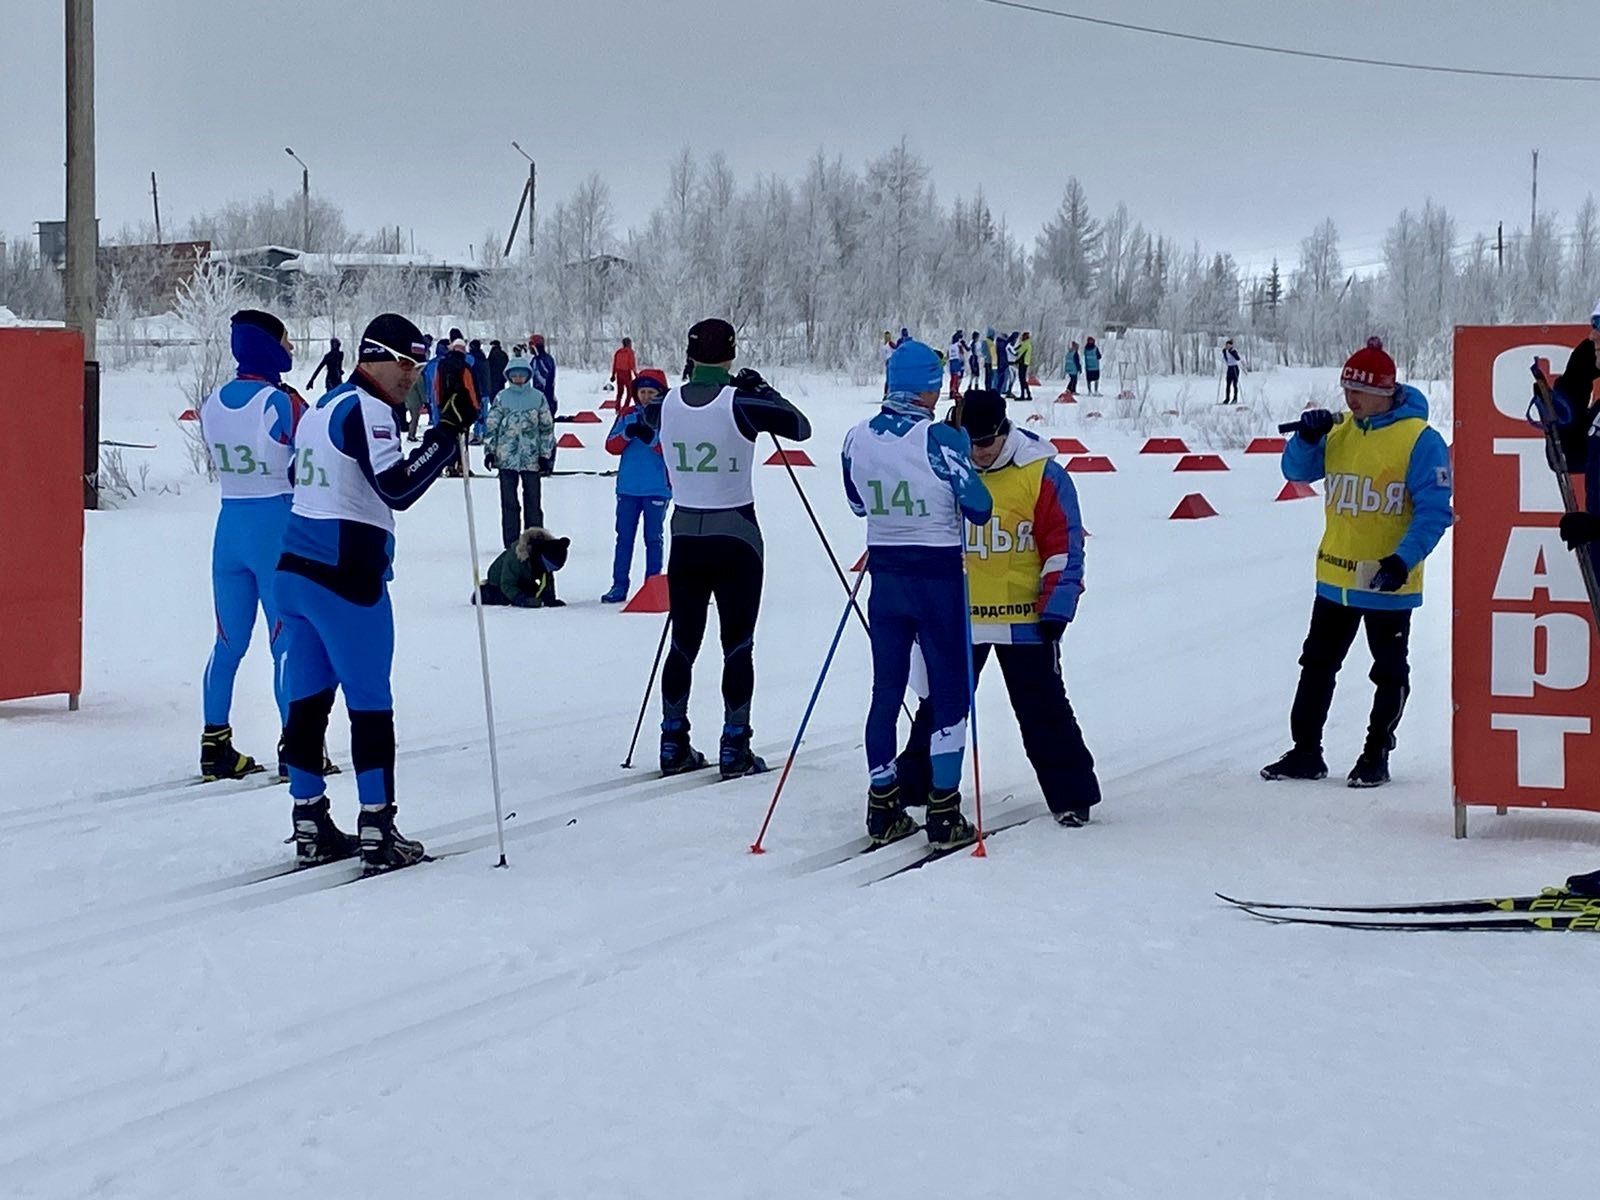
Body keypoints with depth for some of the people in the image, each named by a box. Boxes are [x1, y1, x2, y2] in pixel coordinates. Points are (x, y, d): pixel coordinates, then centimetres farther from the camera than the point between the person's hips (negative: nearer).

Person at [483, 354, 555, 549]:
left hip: (532, 459, -1)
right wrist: (489, 451, 0)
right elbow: (491, 426, 6)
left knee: (533, 502, 3)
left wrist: (546, 455, 2)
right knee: (509, 502, 4)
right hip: (506, 458, 1)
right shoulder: (501, 398, 4)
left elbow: (547, 427, 5)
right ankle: (511, 543, 9)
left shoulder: (538, 398, 3)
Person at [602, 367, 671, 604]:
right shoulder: (627, 415, 8)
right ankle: (619, 586, 9)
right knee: (624, 537, 5)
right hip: (628, 488, 3)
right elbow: (611, 446, 2)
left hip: (657, 489, -3)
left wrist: (651, 438, -24)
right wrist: (627, 434, -16)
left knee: (653, 538, 4)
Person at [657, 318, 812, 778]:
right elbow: (801, 427, -5)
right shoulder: (739, 403, -14)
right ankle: (734, 750, 4)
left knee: (683, 642, 12)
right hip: (736, 538, -4)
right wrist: (762, 389, 4)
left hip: (685, 536, 4)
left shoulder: (670, 403, -1)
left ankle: (674, 745, 16)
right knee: (737, 645, 4)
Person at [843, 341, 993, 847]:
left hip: (885, 576, 5)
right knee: (949, 692, 5)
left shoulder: (857, 439, -1)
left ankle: (883, 809, 16)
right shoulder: (940, 439, -18)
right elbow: (979, 507, -11)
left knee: (886, 691, 13)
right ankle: (943, 814, 3)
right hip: (938, 577, -5)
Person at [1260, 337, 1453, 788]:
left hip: (1388, 581, -6)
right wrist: (1307, 438, -10)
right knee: (1317, 665, 12)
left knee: (1390, 673, 9)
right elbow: (1298, 471, 10)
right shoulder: (1339, 431, 4)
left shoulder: (1419, 439, -14)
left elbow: (1435, 510, -16)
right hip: (1335, 577, 6)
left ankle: (1376, 755, 20)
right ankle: (1305, 751, 22)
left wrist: (1404, 559, -26)